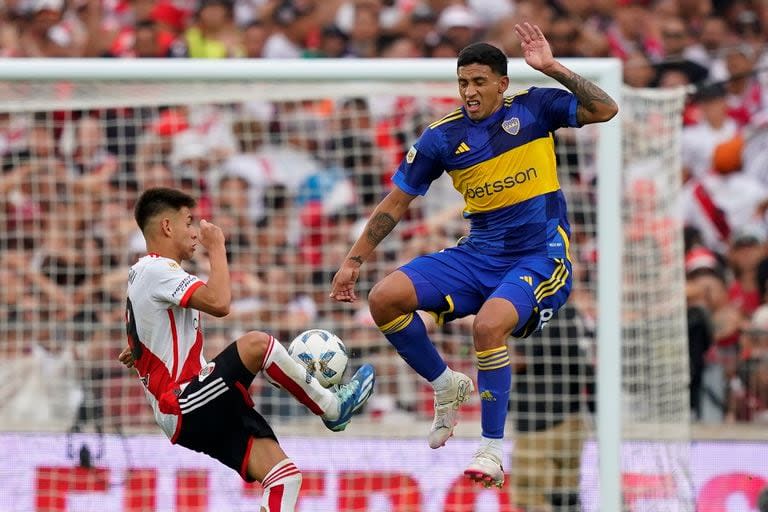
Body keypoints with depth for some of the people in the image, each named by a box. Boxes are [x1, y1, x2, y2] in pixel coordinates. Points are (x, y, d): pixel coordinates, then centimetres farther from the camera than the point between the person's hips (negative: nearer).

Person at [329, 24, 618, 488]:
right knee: (385, 299, -13)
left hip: (541, 256, -4)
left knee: (488, 325, -33)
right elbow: (396, 203, 9)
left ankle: (493, 450, -17)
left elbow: (605, 110, -15)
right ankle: (447, 386, 10)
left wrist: (553, 68, -22)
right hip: (479, 254, 4)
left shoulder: (533, 108, -3)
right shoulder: (443, 137, 1)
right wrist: (354, 261, 8)